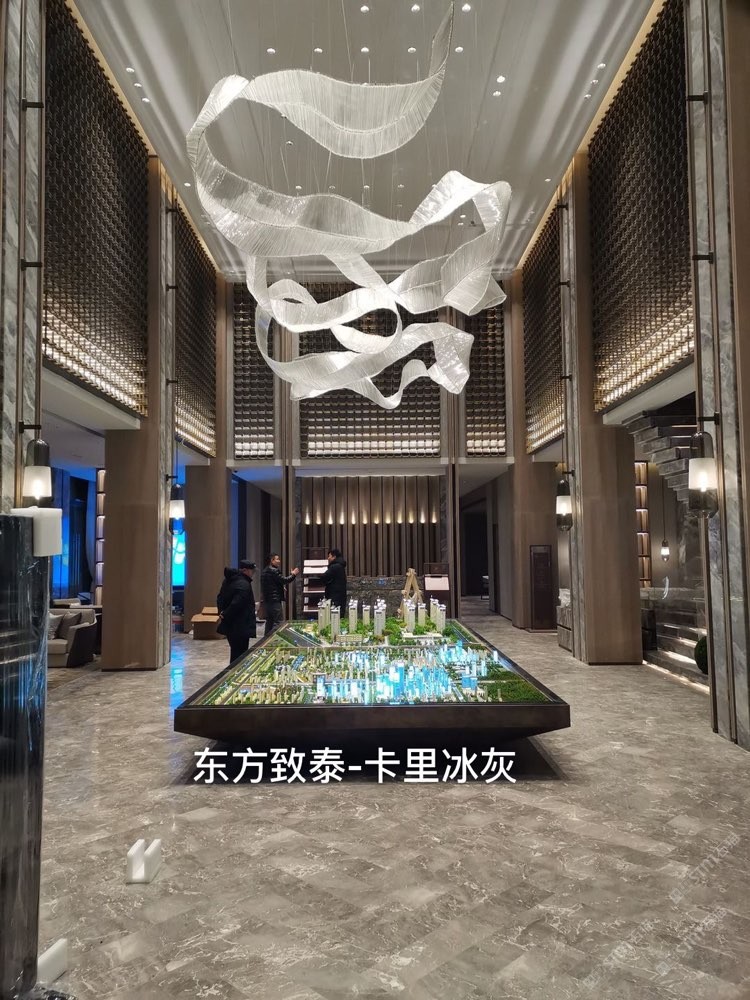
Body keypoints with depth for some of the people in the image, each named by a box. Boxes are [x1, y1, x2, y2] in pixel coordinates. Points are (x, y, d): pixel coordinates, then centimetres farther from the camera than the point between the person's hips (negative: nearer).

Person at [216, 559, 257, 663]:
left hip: (229, 626, 10)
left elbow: (220, 597, 18)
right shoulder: (244, 585, -20)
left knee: (235, 653, 18)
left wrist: (222, 613, 8)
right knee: (240, 655, -3)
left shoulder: (229, 580, 11)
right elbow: (236, 604, -27)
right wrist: (225, 615, -13)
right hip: (240, 627, -10)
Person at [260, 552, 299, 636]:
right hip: (275, 600, -10)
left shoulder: (265, 571, 15)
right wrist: (293, 574, -4)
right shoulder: (273, 571, -15)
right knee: (277, 623, -8)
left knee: (269, 621, 16)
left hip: (267, 599, 10)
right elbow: (284, 580, -18)